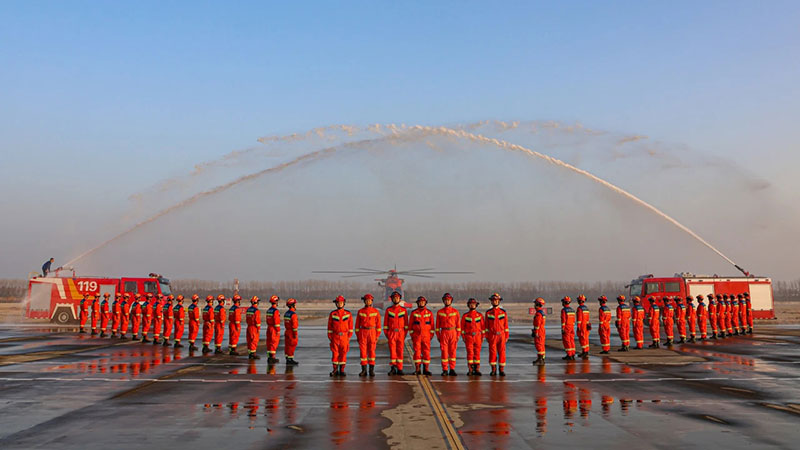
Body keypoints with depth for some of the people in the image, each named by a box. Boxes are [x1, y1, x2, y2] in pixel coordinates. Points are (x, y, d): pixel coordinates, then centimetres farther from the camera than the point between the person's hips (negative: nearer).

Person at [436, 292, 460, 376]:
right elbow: (437, 325, 7)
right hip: (444, 333, 0)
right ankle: (445, 370, 4)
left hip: (453, 332, 0)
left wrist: (458, 335, -1)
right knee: (444, 351, -1)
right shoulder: (439, 312, 6)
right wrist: (438, 335, 2)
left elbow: (458, 324, 4)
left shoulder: (455, 311, 5)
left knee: (452, 351, 1)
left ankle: (452, 370, 6)